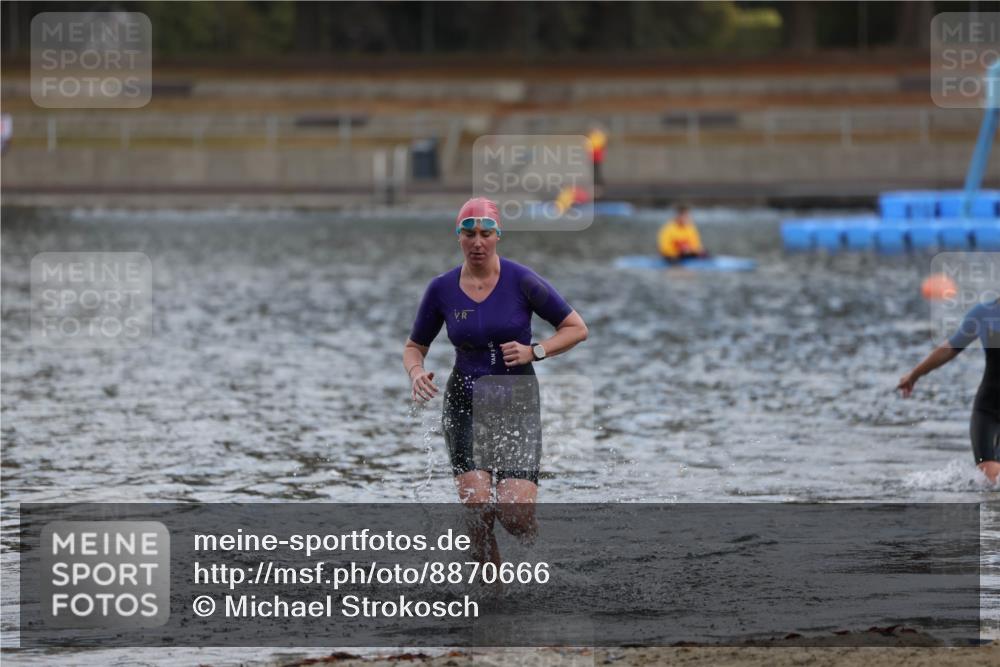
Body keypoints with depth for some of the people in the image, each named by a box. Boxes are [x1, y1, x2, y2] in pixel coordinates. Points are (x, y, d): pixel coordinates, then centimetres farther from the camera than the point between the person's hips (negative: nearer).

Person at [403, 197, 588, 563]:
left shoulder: (521, 281, -7)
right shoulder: (442, 289, -1)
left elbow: (577, 328, -1)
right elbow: (414, 347, 11)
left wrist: (534, 351, -15)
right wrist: (416, 372, -11)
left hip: (518, 404, -2)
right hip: (465, 404, 2)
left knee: (516, 517, -14)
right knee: (477, 507, -16)